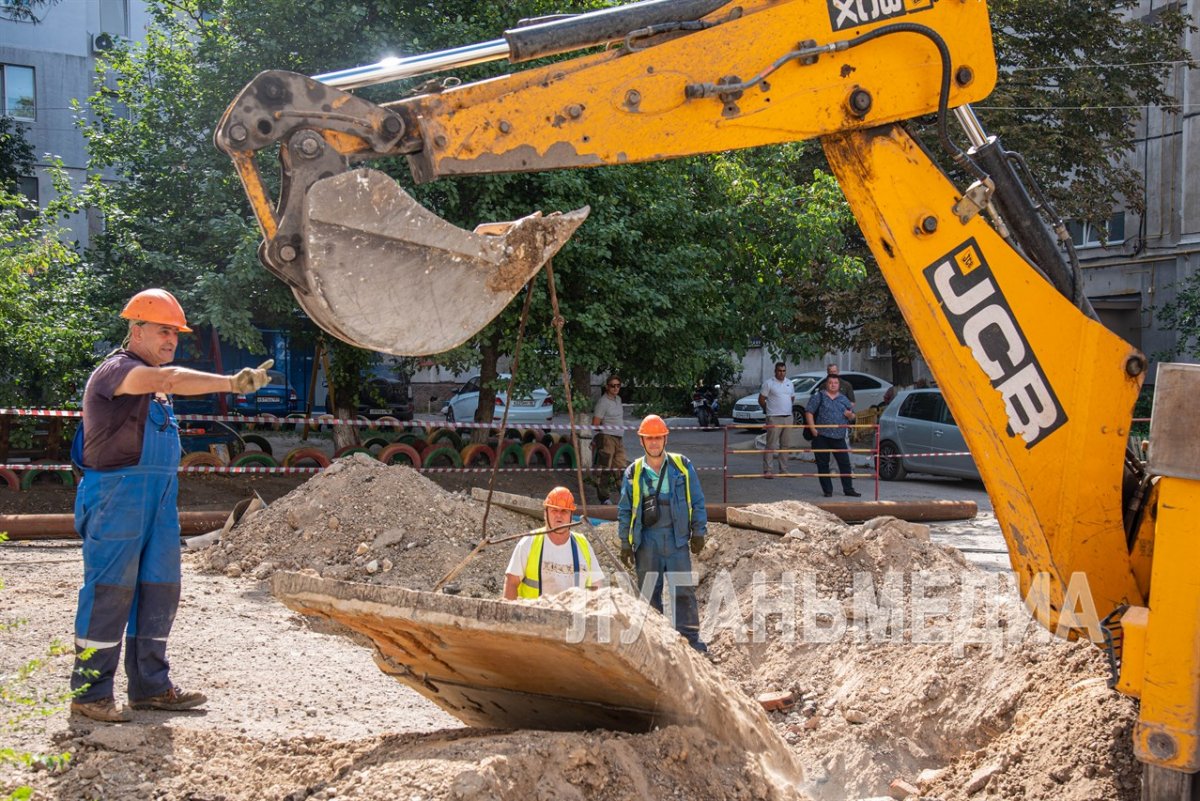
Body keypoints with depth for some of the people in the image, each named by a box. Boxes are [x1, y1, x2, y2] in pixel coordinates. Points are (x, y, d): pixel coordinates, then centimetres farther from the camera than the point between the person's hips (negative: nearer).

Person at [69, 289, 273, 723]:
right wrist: (230, 383, -40)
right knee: (109, 592, -7)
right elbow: (169, 378, -29)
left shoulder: (153, 383, 21)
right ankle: (90, 693, -1)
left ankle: (151, 686, 16)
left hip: (160, 497, 9)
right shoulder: (115, 369, -10)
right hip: (118, 493, -9)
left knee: (159, 589, 9)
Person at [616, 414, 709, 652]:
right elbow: (624, 510, 10)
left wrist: (698, 532, 3)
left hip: (677, 536, -1)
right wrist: (625, 543, 7)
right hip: (647, 539, 1)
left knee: (683, 589, -4)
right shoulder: (633, 472, 6)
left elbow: (697, 501, 7)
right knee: (649, 591, 6)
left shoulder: (682, 466, 3)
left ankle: (690, 637, 2)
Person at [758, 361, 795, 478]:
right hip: (774, 418, -6)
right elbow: (761, 400, -2)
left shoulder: (789, 383, 14)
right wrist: (769, 409, 4)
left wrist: (788, 408, 15)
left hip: (788, 417, 6)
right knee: (771, 445, -8)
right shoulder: (768, 383, -4)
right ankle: (767, 470, -7)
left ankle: (784, 469, 17)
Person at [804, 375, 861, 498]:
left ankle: (848, 489, 9)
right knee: (823, 464, 0)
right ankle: (827, 490, 8)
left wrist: (850, 415, -2)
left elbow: (852, 417, 23)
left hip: (839, 437, 3)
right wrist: (813, 428, -13)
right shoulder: (818, 397, 3)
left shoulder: (844, 399, 16)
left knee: (845, 463, 1)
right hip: (822, 437, -3)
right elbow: (809, 412, -4)